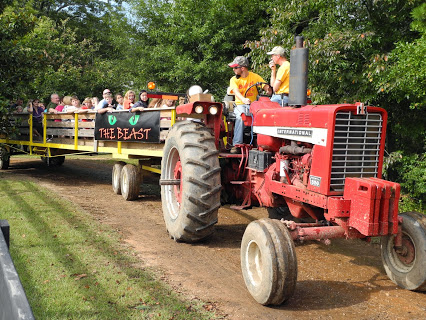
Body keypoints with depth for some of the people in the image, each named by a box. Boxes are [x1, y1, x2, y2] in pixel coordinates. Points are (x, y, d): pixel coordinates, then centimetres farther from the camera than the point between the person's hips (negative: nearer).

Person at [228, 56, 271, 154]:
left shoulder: (255, 77, 7)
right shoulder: (234, 79, 6)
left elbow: (268, 89, -1)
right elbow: (236, 92, -15)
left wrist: (268, 89, -28)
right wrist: (243, 99, -38)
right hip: (240, 105, 0)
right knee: (240, 116, -36)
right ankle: (236, 145, -39)